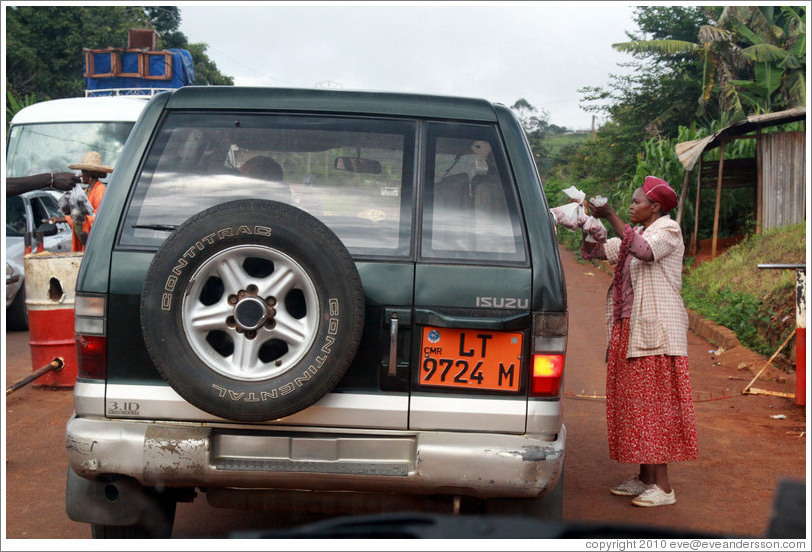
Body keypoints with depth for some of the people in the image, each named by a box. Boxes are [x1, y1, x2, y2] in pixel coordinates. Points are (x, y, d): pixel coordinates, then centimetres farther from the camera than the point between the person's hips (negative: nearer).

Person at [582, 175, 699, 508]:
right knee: (634, 402, 8)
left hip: (656, 330, -8)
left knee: (655, 401, -10)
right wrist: (592, 221, 5)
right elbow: (591, 251, 20)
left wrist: (612, 218, -23)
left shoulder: (668, 230, -3)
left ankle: (663, 486, -7)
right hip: (629, 330, 8)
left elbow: (645, 250, -24)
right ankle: (644, 478, 14)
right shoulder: (633, 235, 21)